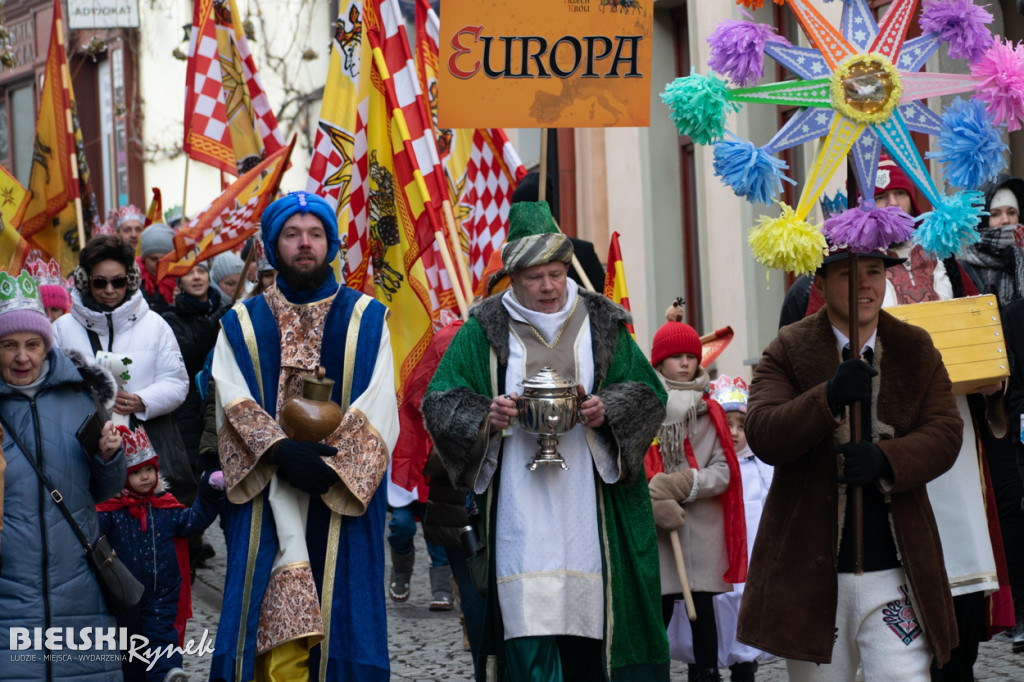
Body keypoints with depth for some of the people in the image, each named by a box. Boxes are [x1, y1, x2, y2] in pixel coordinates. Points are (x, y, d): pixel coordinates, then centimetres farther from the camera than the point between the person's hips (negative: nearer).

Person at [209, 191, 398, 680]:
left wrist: (327, 467, -15)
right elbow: (235, 404, -3)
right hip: (267, 507, 0)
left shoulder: (366, 320, 9)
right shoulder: (242, 325, 11)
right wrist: (282, 452, -20)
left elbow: (378, 412, -1)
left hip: (344, 504, 0)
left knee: (342, 625, -2)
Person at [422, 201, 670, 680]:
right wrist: (486, 416, -15)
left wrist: (606, 409, -12)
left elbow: (649, 393, 9)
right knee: (530, 623, -11)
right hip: (519, 509, -2)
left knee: (590, 617, 0)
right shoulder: (485, 331, 6)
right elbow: (439, 402, 4)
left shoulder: (601, 325, 11)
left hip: (589, 508, 2)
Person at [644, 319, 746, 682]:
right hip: (655, 529, -2)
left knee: (703, 610, 4)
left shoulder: (710, 412, 9)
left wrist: (686, 484, -13)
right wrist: (656, 502, -19)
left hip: (703, 527, 2)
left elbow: (724, 471, 3)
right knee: (659, 611, -1)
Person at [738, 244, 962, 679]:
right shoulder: (787, 350, 2)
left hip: (896, 569, 1)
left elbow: (945, 432, 1)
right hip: (811, 573, -1)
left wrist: (886, 460, -19)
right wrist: (829, 396, -28)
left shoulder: (917, 349, 9)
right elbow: (762, 435, -11)